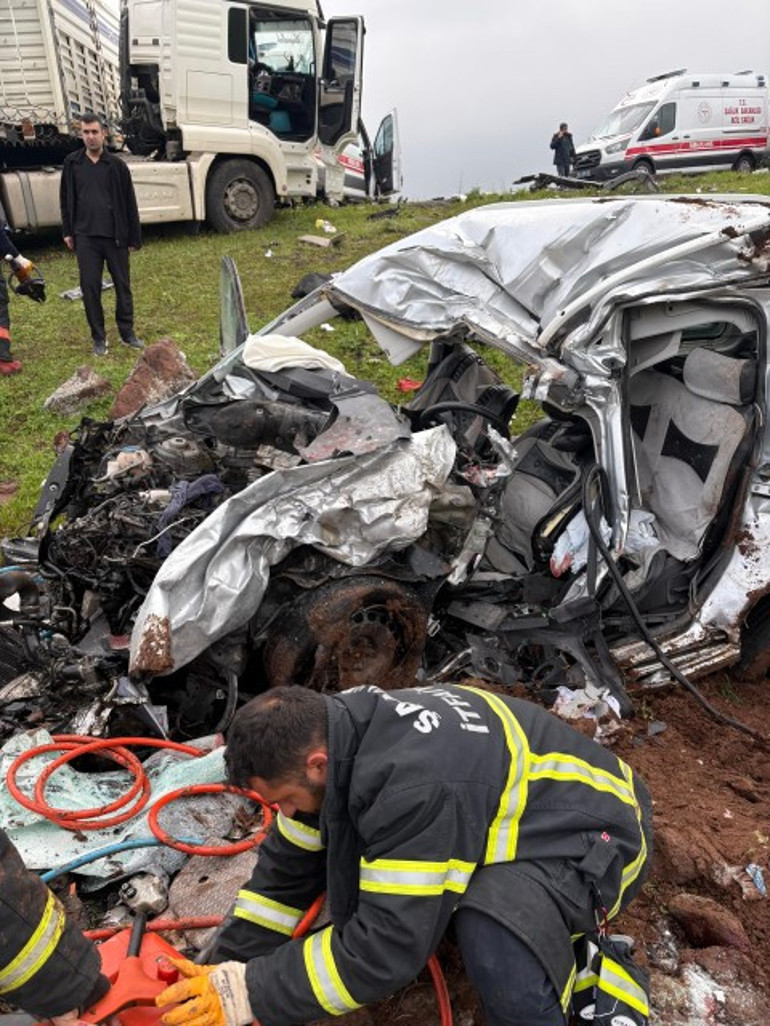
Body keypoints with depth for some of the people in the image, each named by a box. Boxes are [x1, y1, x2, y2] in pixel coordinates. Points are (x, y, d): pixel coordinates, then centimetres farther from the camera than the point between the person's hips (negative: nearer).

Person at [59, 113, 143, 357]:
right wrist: (67, 231, 8)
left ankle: (127, 332, 22)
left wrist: (134, 237, 0)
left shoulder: (116, 165, 0)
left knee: (122, 285, 8)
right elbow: (66, 199, 12)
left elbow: (130, 203, 2)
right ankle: (98, 337, 12)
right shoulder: (72, 163, 5)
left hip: (115, 236, -1)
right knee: (90, 287, 2)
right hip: (86, 237, 1)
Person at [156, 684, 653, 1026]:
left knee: (493, 928, -38)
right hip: (510, 817, 10)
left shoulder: (414, 783, -37)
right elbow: (286, 870, 2)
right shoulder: (335, 732, -9)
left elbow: (388, 945, -31)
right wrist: (225, 974, 0)